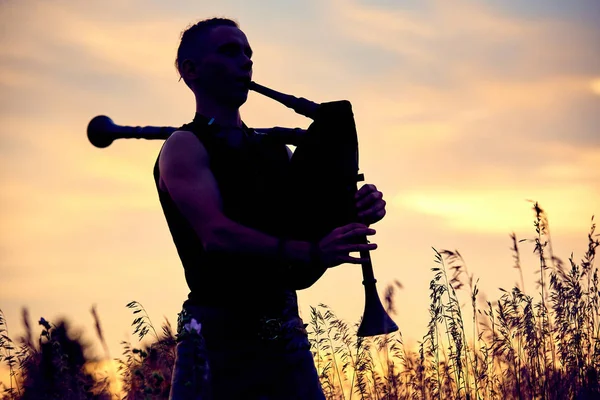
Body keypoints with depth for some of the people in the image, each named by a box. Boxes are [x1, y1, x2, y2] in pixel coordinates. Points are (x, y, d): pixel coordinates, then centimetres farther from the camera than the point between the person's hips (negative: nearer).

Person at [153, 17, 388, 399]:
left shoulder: (274, 150, 17)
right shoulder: (185, 148, -3)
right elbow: (216, 234, -18)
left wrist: (359, 211, -9)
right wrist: (311, 252, -30)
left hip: (287, 339, 6)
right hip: (219, 339, -5)